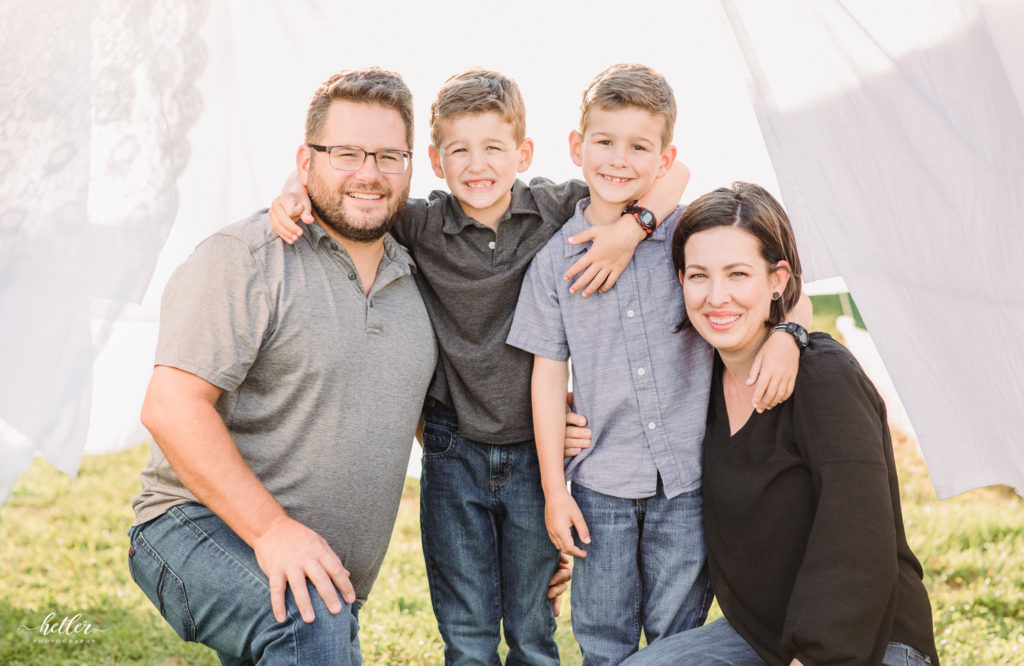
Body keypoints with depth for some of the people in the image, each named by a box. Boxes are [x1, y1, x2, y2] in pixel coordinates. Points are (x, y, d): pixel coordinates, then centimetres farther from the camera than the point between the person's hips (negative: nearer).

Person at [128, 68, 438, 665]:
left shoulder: (413, 276, 12)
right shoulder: (244, 260, -11)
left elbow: (422, 406, 25)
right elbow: (171, 407, -19)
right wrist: (270, 528, -26)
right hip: (203, 528, -7)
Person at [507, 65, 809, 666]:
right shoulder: (555, 261, 0)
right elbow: (549, 375, 2)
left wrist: (786, 333, -20)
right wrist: (553, 487, 1)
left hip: (687, 478, -1)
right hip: (601, 481, 1)